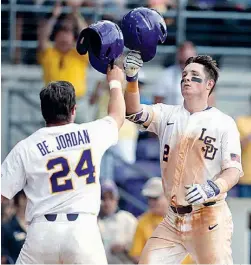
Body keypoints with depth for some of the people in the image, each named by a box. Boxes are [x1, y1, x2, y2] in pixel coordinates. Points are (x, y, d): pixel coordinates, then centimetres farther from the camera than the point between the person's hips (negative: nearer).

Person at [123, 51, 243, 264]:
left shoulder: (224, 123, -1)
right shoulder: (168, 115, 12)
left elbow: (234, 170, -8)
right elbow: (135, 113, -5)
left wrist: (213, 188, -28)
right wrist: (132, 77, -20)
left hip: (209, 221, -5)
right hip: (174, 221, 5)